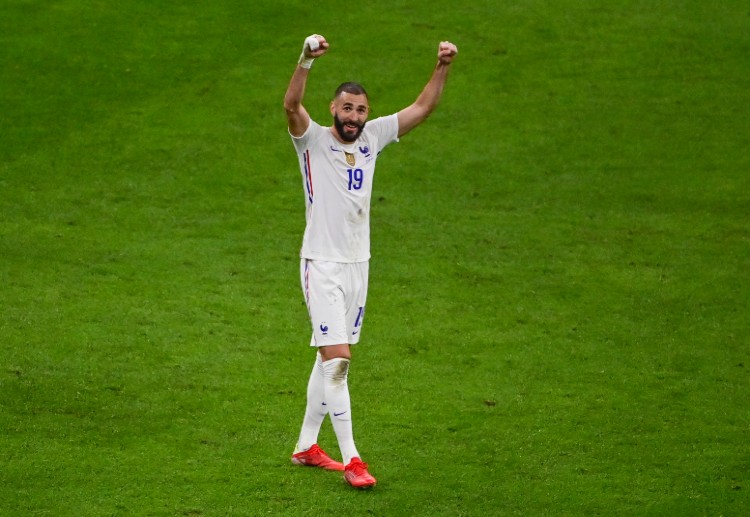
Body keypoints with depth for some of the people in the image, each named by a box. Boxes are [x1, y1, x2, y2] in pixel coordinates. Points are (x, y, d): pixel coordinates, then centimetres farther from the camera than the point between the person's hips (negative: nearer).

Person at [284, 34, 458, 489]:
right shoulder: (313, 140, -9)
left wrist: (443, 68, -8)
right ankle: (350, 458, -11)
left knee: (331, 359, 14)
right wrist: (307, 60, -45)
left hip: (357, 264, 6)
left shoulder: (372, 138, 5)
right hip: (323, 266, -6)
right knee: (337, 359, -12)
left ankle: (307, 445, 25)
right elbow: (291, 105, -29)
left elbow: (423, 108, 6)